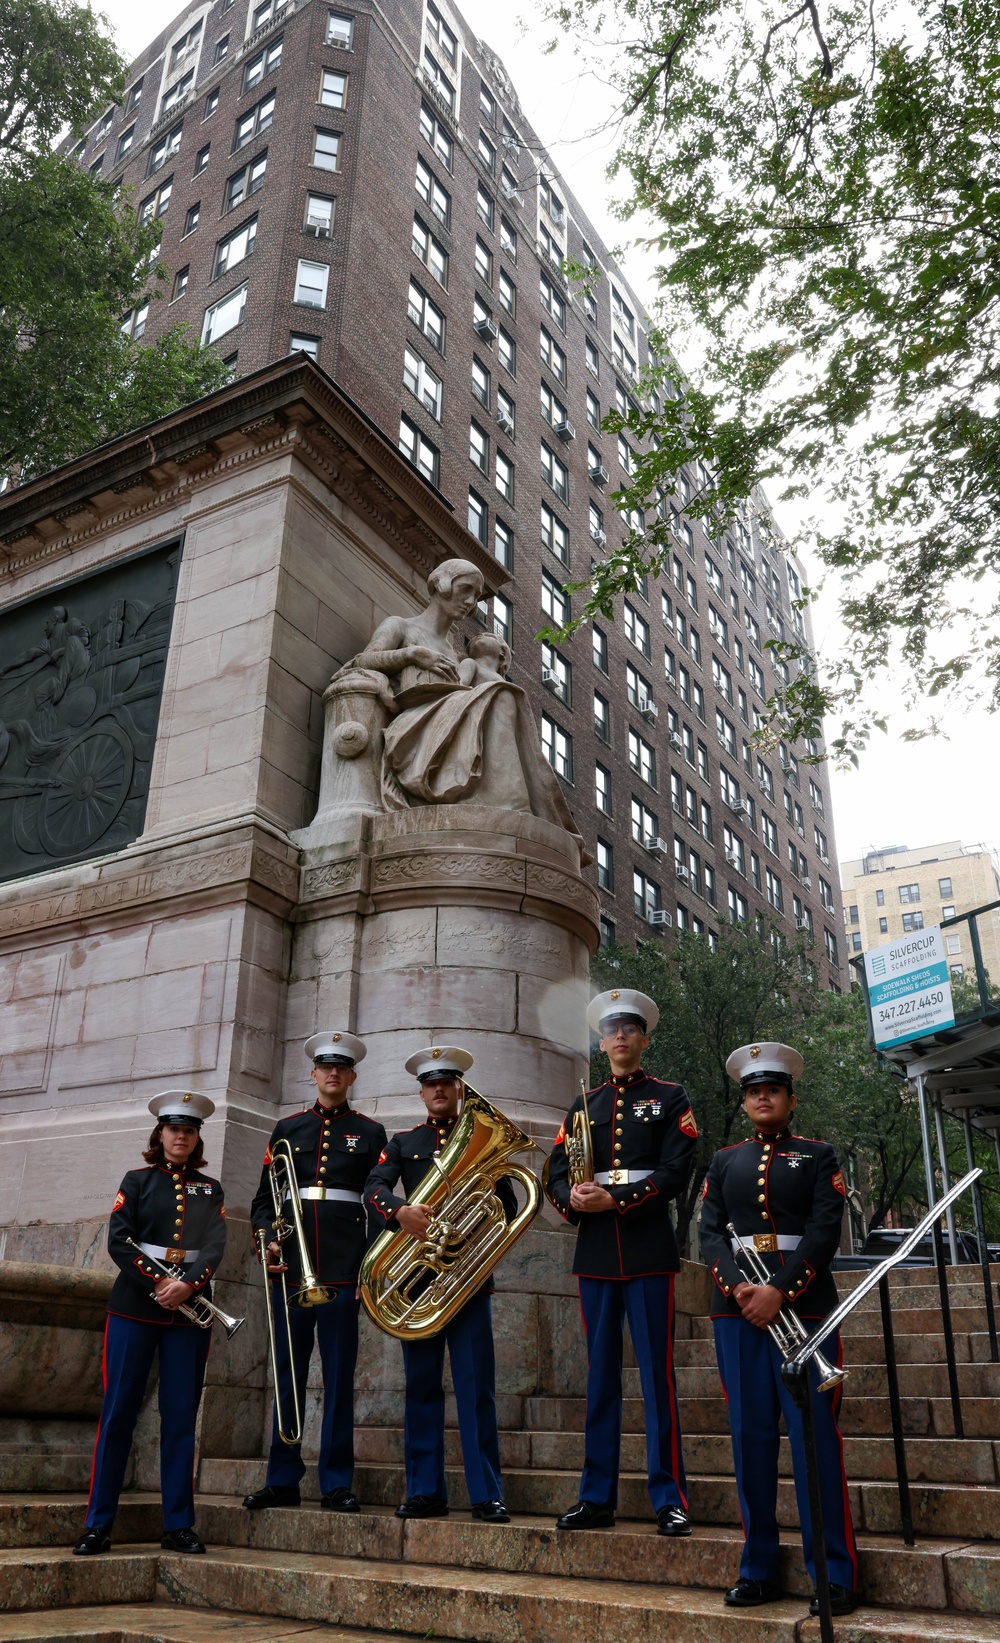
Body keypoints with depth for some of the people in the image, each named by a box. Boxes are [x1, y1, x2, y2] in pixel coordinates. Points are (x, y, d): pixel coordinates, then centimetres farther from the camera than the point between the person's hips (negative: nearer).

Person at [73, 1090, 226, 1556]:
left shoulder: (210, 1189, 11)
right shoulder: (138, 1180, 6)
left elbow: (215, 1245, 0)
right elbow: (119, 1240, -5)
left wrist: (187, 1284, -18)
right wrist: (158, 1282, -15)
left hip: (190, 1308, 2)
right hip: (135, 1305, -1)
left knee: (181, 1417, 4)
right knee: (117, 1412, 0)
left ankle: (178, 1525, 12)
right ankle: (97, 1525, 10)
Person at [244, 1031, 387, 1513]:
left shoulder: (370, 1133, 8)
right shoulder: (287, 1129, 13)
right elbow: (265, 1196, 13)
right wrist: (267, 1238, -4)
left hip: (344, 1266, -2)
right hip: (291, 1264, 2)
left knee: (339, 1375, 2)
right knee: (288, 1373, 7)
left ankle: (336, 1483, 12)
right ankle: (282, 1480, 18)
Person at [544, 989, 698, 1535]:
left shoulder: (670, 1099, 4)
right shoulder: (583, 1105, 15)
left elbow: (674, 1172, -8)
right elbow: (557, 1173, 9)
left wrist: (615, 1199, -17)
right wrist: (573, 1200, -13)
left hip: (648, 1249, -4)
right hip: (595, 1251, 4)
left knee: (657, 1373, -2)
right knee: (600, 1374, 9)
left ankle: (669, 1499, 8)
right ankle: (597, 1497, 18)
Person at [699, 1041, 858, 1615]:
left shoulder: (819, 1156, 6)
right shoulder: (724, 1161, 14)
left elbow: (825, 1231, -5)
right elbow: (711, 1230, 6)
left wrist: (780, 1291, -15)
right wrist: (737, 1286, -11)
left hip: (803, 1305, -3)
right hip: (738, 1309, 3)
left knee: (815, 1435, -2)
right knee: (751, 1436, 6)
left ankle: (835, 1574, 9)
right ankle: (760, 1569, 17)